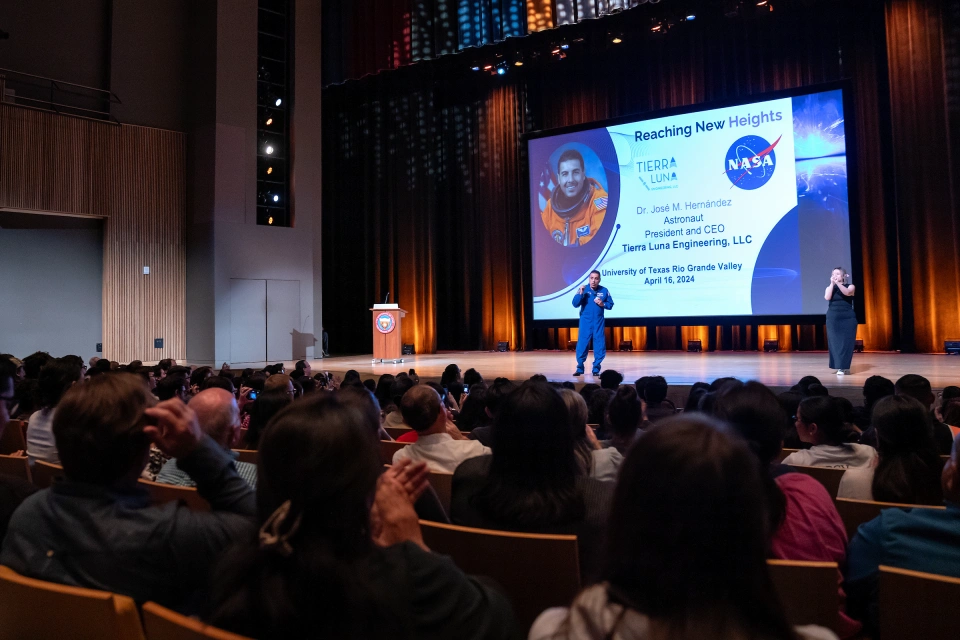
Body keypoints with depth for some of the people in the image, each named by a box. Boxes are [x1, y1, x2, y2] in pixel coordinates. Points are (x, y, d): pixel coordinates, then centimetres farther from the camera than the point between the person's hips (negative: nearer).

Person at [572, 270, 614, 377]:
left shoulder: (604, 290, 0)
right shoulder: (583, 289, -4)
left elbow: (610, 304, 6)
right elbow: (575, 304, -11)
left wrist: (602, 304, -13)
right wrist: (580, 293, -23)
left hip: (599, 322, 1)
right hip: (585, 321, -1)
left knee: (599, 345, 2)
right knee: (582, 344, -3)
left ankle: (596, 369, 12)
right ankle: (579, 368, 7)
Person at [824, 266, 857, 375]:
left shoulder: (850, 286, 4)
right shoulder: (829, 288, 10)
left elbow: (847, 293, -19)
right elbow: (827, 297, -11)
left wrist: (837, 282, -25)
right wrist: (832, 283, -13)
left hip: (848, 319, -2)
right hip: (833, 318, 2)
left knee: (846, 342, -5)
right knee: (835, 342, -2)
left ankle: (843, 367, -4)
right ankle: (839, 366, 3)